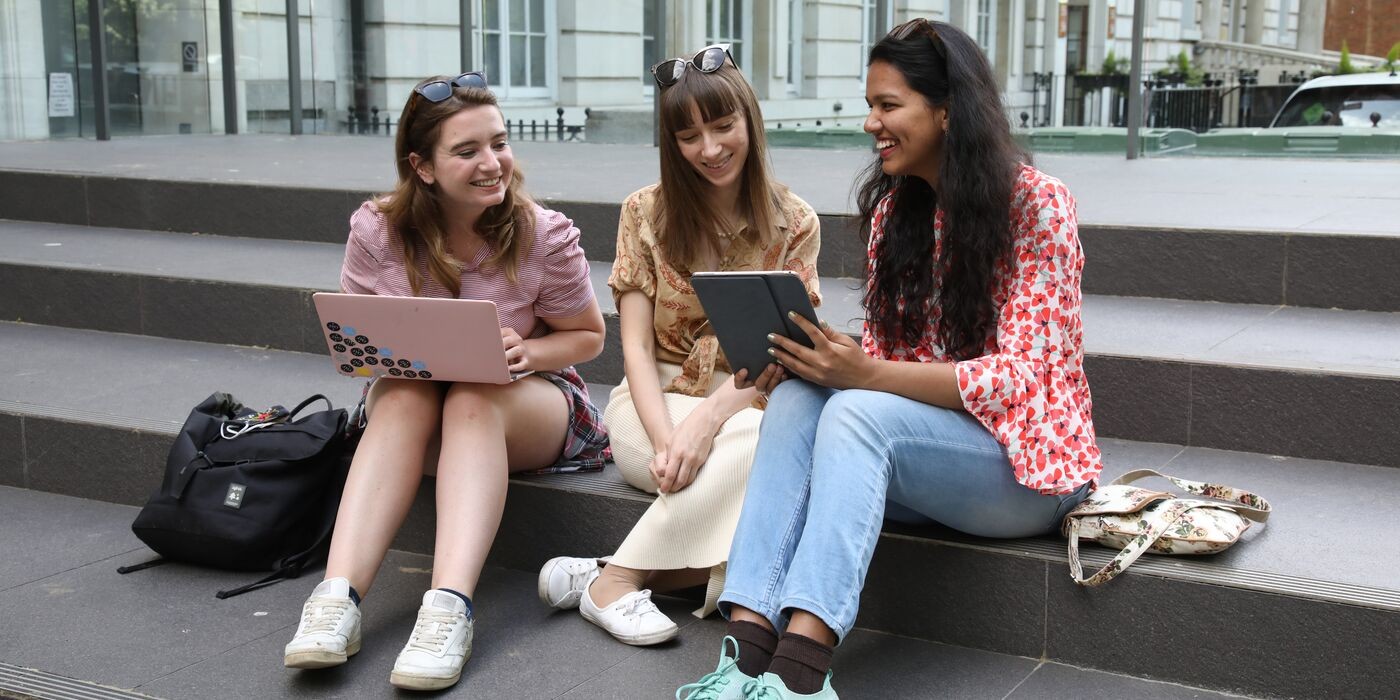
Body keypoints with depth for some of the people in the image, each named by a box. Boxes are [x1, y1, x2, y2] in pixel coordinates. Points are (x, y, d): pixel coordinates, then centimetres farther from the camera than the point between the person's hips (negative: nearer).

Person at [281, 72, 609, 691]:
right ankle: (338, 597, -43)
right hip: (412, 407, 2)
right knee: (403, 397, -33)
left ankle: (449, 609, -49)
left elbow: (587, 336, -3)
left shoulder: (544, 236, -16)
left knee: (471, 402, -35)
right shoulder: (376, 231, -12)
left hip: (526, 400, -2)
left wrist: (527, 351, -24)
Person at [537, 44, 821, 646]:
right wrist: (665, 440, -22)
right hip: (654, 399, -2)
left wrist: (710, 416, -24)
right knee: (759, 443, -34)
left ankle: (614, 575, -24)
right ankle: (613, 582, -25)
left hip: (747, 402, 2)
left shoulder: (793, 224, 2)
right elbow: (637, 345, -3)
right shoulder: (647, 212, 1)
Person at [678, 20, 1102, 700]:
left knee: (856, 411, -32)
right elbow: (877, 361, 9)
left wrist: (866, 375, -30)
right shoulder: (893, 206, 7)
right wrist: (803, 362, -14)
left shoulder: (1036, 204, -12)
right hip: (919, 448, 6)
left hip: (1026, 463, -6)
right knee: (797, 399, -23)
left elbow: (1017, 376, -19)